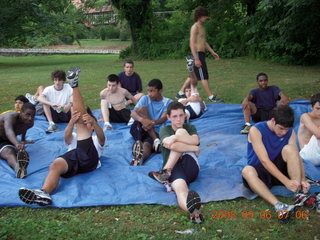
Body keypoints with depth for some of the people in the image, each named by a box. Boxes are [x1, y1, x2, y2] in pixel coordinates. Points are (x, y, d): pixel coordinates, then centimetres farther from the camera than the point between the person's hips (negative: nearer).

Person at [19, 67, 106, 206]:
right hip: (72, 157, 2)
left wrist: (93, 121, -18)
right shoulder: (74, 138, 40)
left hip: (89, 159, -2)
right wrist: (71, 122, -12)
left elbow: (101, 136, 6)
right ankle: (44, 194, -58)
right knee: (56, 164, -35)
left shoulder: (96, 140, 34)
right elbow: (66, 136, 13)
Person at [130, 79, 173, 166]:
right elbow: (133, 113, -11)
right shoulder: (145, 99, 5)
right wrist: (142, 120, -36)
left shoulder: (168, 102, 3)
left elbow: (164, 118, -14)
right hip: (140, 130, 2)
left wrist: (153, 122, -38)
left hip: (156, 132, -2)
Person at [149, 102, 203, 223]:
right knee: (180, 188, -38)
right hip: (174, 169, -2)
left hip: (190, 167, 2)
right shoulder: (165, 130, 15)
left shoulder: (190, 128, 21)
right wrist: (195, 149, -8)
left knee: (181, 132, -17)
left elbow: (195, 141, -4)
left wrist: (175, 137, -13)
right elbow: (168, 143, -10)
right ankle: (193, 211, -74)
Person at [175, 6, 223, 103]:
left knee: (193, 76, 14)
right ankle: (211, 97, 1)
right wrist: (196, 59, -25)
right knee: (204, 77, -4)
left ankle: (180, 94, 20)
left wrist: (213, 52, 24)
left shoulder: (201, 27, 17)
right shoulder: (195, 27, -12)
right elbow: (192, 43, -19)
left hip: (201, 54, 10)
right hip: (197, 54, -10)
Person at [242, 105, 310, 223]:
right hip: (260, 171, -3)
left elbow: (297, 157, -9)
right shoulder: (256, 130, -19)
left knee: (289, 149, -24)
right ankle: (278, 205, -54)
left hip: (280, 169, 3)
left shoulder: (290, 132, -4)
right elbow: (265, 161, -25)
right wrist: (286, 181, -33)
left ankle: (299, 193, -27)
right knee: (247, 171, -38)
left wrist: (302, 180, -27)